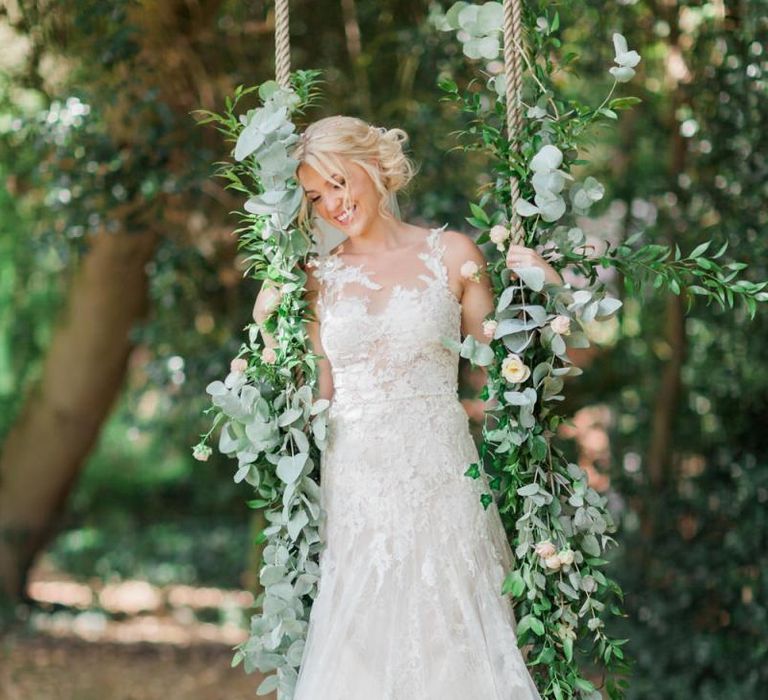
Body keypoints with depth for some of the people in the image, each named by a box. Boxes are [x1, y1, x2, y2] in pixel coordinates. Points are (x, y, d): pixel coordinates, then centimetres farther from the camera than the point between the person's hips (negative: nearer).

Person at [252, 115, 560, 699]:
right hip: (355, 481, 2)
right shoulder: (318, 276, 8)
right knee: (361, 650, 2)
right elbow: (317, 389, 7)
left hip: (440, 478, -2)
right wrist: (271, 329, 0)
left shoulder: (451, 254, 3)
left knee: (450, 639, 0)